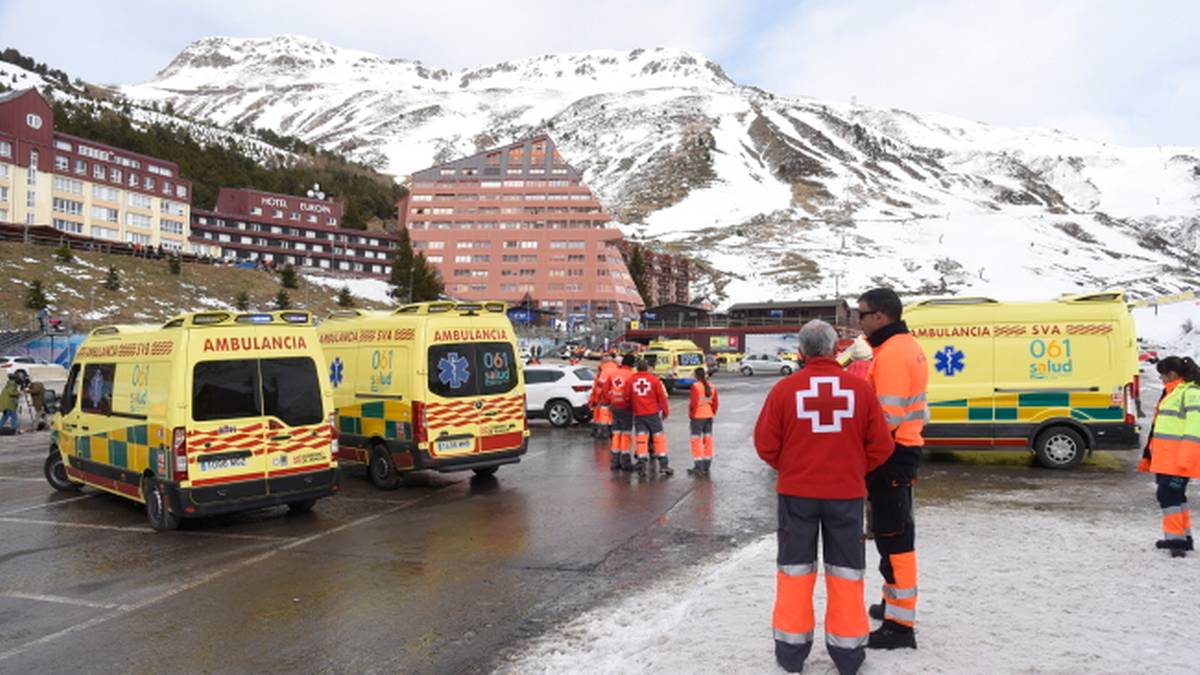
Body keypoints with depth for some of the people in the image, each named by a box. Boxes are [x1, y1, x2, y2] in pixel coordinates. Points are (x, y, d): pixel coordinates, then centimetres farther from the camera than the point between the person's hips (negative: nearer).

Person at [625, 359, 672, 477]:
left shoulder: (630, 380, 2)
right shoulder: (654, 379, -4)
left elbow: (627, 397, 6)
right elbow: (661, 397, -2)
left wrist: (632, 408, 22)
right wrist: (665, 410, 9)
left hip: (638, 414, 2)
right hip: (653, 413, -2)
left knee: (641, 437, 6)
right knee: (659, 436, 4)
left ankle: (641, 464, 3)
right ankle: (663, 464, 3)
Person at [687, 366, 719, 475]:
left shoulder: (695, 386, -13)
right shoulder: (711, 386, 5)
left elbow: (693, 402, -15)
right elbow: (716, 402, 8)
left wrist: (690, 415, -5)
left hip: (697, 416, -6)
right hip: (709, 416, 6)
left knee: (696, 441, 1)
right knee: (708, 440, 11)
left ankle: (698, 467, 0)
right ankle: (706, 467, 17)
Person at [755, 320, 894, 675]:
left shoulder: (784, 388, -8)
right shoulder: (860, 388, -6)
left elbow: (766, 444, -5)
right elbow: (881, 446, -2)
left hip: (796, 491, 0)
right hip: (846, 492, 1)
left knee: (795, 568, 12)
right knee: (845, 570, 13)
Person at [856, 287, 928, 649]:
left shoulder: (891, 354, -20)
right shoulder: (908, 346, 13)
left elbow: (887, 419, -24)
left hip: (891, 455, -11)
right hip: (904, 449, 11)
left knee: (893, 537, -4)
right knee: (895, 532, 21)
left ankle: (900, 624, 4)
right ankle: (896, 603, 35)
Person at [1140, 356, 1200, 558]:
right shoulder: (1172, 393, 18)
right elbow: (1161, 427, 24)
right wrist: (1149, 456, 27)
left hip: (1177, 458, -10)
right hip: (1165, 457, 10)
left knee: (1168, 494, -12)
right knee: (1175, 495, 15)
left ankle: (1177, 539, -9)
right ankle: (1183, 537, 24)